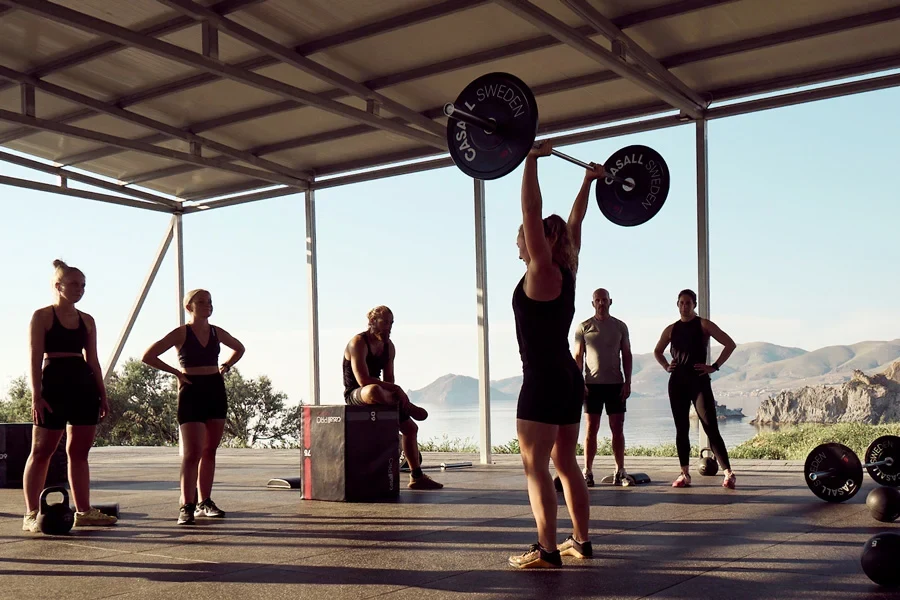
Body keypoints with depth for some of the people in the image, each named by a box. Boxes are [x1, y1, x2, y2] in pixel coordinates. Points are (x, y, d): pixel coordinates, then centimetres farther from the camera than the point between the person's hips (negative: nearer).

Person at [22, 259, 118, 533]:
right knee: (41, 451, -1)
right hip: (54, 384, -5)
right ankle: (31, 514, 3)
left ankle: (84, 511, 13)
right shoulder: (42, 316, -1)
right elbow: (35, 358, -7)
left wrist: (102, 394, 10)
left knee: (80, 451, 8)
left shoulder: (87, 320, 14)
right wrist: (36, 395, -16)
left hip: (84, 386, 6)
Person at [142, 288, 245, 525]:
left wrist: (225, 366, 11)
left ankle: (204, 503, 16)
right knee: (192, 453, -11)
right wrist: (176, 372, -9)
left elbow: (239, 349, 27)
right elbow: (148, 356, -11)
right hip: (192, 392, -5)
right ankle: (186, 506, -11)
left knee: (209, 451, 8)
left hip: (216, 391, 5)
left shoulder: (217, 332, 8)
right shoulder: (181, 333, -6)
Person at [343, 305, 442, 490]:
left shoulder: (389, 346, 8)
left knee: (410, 427, 6)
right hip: (354, 394, -9)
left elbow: (388, 379, 11)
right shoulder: (358, 343, -17)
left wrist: (394, 393, -11)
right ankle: (407, 407, -16)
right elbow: (363, 380, -26)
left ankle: (416, 477, 16)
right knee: (373, 391, -44)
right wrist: (396, 390, -26)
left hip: (375, 391, 9)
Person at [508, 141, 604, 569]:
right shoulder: (566, 270, 10)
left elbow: (532, 211, -16)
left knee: (535, 467, -6)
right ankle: (581, 542, 20)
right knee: (565, 464, 14)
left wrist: (531, 160, -16)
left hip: (543, 381, -9)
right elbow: (574, 222, 22)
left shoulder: (542, 272, -10)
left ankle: (547, 551, -7)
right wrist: (588, 181, 30)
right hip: (568, 378, 9)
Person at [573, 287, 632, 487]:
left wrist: (627, 382, 1)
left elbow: (627, 356, 10)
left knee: (618, 428, 2)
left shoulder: (620, 326, 10)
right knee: (591, 428, -2)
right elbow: (578, 356, 4)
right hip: (592, 383, -1)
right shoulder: (583, 327, 5)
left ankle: (620, 472, 9)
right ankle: (587, 472, 1)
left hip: (615, 383, 2)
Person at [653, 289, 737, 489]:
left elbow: (730, 344, -4)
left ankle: (728, 473, -9)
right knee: (681, 429, 5)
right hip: (677, 382, 4)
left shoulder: (703, 325, 1)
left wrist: (715, 366, -9)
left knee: (711, 427, -9)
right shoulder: (671, 329, 13)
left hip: (699, 381, -4)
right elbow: (657, 351, 28)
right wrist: (666, 366, 9)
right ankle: (684, 474, 9)